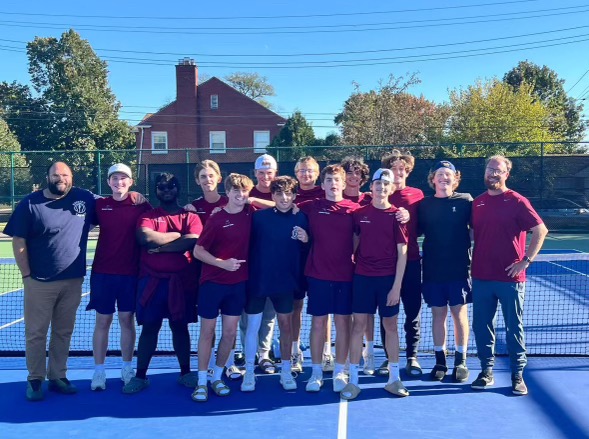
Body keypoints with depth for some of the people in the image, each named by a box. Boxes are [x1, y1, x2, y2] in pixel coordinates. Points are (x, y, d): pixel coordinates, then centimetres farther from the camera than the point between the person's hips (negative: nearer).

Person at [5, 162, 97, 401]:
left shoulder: (85, 199, 2)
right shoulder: (30, 203, -4)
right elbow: (19, 241, -3)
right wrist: (26, 275, -7)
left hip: (73, 281, 3)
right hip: (40, 282, -2)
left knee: (63, 332, 13)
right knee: (36, 332, 5)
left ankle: (58, 377, 25)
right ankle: (35, 380, 18)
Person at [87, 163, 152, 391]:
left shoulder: (141, 206, -2)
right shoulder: (99, 205, 2)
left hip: (130, 273, 0)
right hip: (103, 272, 1)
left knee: (127, 320, 8)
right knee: (102, 321, 6)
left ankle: (127, 368, 22)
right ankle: (99, 371, 15)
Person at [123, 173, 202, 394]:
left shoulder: (190, 216, 5)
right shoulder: (147, 216, 6)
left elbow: (193, 242, -14)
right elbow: (145, 238, -15)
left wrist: (159, 247, -13)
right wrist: (177, 235, -7)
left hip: (182, 280, 0)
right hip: (152, 280, 0)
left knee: (180, 326, 10)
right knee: (149, 327, 3)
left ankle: (185, 373, 21)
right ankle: (140, 376, 11)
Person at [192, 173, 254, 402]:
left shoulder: (250, 213, 0)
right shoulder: (216, 219, -12)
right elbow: (198, 251, -9)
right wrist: (223, 263, -21)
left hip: (239, 283, 4)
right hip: (213, 282, -4)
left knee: (230, 332, 8)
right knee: (207, 331, 5)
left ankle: (217, 377, 25)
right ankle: (201, 381, 16)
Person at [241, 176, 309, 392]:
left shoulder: (301, 218, -3)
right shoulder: (258, 216, -7)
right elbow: (247, 244, -5)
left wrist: (306, 240, -15)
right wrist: (247, 272, -9)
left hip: (285, 281, 1)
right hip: (257, 280, -1)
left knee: (286, 325, 10)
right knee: (252, 326, 4)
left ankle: (286, 371, 24)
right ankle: (249, 373, 17)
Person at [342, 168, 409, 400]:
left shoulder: (397, 215, -2)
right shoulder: (359, 214, 3)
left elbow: (402, 253, -4)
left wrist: (397, 285, -9)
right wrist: (352, 262, 3)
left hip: (388, 278, -1)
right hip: (363, 277, 1)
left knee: (390, 325, 8)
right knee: (359, 324, 2)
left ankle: (394, 378, 21)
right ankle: (353, 379, 9)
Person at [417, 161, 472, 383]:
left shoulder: (465, 201, -1)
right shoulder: (424, 205, 5)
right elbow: (417, 232, 9)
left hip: (459, 268, -2)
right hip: (433, 269, 2)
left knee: (459, 314, 4)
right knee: (438, 314, 9)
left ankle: (461, 361, 17)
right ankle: (440, 360, 20)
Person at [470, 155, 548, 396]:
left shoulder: (517, 201, -4)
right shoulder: (477, 203, 8)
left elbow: (541, 230, -6)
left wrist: (526, 260, -11)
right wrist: (471, 265, 8)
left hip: (510, 278, -4)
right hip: (481, 278, 4)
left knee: (514, 327, 5)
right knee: (481, 326, 8)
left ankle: (517, 375, 16)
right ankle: (487, 371, 21)